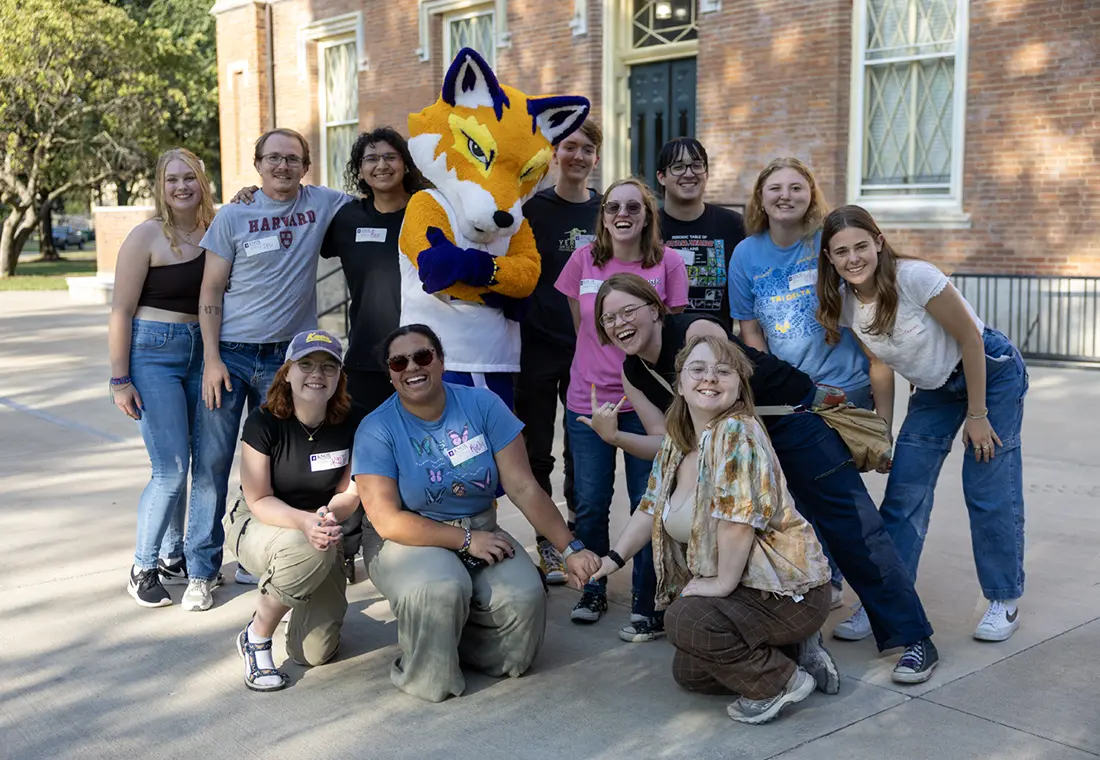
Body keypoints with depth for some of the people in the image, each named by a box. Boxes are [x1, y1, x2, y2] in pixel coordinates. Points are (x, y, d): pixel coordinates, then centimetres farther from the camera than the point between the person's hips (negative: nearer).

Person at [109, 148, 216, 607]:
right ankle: (143, 569, 9)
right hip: (153, 353, -5)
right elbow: (122, 311, -9)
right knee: (172, 469, -7)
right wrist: (120, 380, -12)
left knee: (183, 465, 12)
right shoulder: (147, 236, -9)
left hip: (199, 353, 6)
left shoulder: (213, 232, 7)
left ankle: (174, 557, 27)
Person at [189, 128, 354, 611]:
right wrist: (212, 359, -9)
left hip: (286, 355, 2)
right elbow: (210, 291, -1)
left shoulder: (322, 204, 3)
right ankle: (202, 571, 11)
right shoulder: (233, 216, -2)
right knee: (212, 461, 0)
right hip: (230, 353, -2)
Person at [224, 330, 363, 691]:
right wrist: (305, 522, -37)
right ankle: (255, 638, -14)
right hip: (258, 523, -3)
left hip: (321, 531, 3)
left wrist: (329, 516, -29)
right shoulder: (264, 422, -19)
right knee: (305, 550, -40)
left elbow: (349, 493, -5)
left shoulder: (350, 424, -10)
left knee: (314, 654, -8)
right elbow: (259, 500, -18)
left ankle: (311, 602, 28)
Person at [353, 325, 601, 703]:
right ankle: (428, 677, -4)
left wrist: (570, 548, -14)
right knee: (440, 589, -35)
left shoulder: (482, 405, -5)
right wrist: (465, 539, -20)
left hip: (482, 532, 3)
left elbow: (523, 487, -6)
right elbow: (387, 520, -15)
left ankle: (462, 639, 8)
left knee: (524, 597, -24)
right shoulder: (376, 430, -10)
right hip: (409, 541, -3)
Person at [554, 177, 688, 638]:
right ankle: (592, 591, 27)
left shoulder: (667, 264, -3)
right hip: (588, 399, 2)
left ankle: (648, 608, 11)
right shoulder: (584, 259, 1)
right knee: (590, 505, 8)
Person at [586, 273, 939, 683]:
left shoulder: (696, 332, -23)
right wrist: (615, 437, -19)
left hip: (793, 416, -8)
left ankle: (914, 639, -2)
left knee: (851, 524, -8)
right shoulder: (633, 376, -1)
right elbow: (666, 442, -4)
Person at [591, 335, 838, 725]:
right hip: (742, 590, 9)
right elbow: (652, 507, 12)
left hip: (790, 589, -9)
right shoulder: (675, 444, 4)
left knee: (683, 620, -27)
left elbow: (739, 516, -30)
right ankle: (795, 651, 22)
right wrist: (612, 560, 5)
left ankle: (780, 682, -6)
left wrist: (723, 582, -22)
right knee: (687, 672, 15)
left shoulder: (737, 432, -23)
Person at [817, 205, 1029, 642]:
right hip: (933, 390, 6)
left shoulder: (914, 277, -29)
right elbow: (881, 368, 1)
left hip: (991, 373, -5)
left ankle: (1005, 602, 12)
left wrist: (977, 415, -17)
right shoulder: (843, 303, -11)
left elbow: (970, 338, -21)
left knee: (989, 492, -7)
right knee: (903, 496, 1)